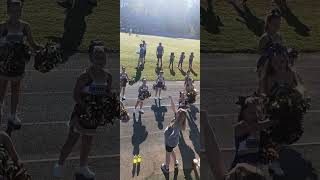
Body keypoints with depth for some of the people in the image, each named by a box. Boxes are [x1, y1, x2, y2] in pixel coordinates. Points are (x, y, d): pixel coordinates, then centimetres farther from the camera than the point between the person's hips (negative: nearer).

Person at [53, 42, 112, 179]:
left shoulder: (108, 77, 0)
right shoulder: (85, 76, -19)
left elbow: (108, 94, 11)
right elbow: (76, 94, -17)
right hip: (82, 112, -6)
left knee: (88, 141, 17)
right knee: (72, 139, 2)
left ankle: (83, 167, 34)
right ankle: (59, 165, 18)